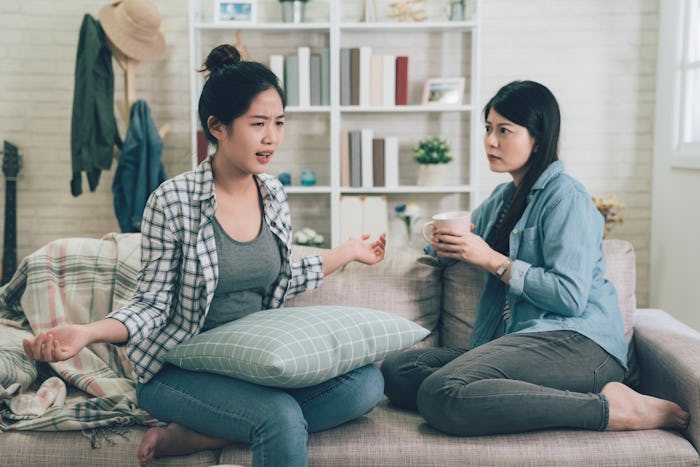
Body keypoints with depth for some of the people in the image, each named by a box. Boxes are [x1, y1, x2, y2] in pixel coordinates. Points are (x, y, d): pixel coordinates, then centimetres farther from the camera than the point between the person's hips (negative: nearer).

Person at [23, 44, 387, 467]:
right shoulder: (172, 201, -13)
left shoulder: (274, 195, 4)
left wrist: (348, 253, 20)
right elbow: (153, 307, -10)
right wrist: (86, 333, -27)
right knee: (282, 418, -35)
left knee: (367, 382, -18)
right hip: (180, 369, -8)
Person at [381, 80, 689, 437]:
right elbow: (447, 251, 35)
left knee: (441, 394, -32)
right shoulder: (502, 198, 22)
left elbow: (570, 296, -15)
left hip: (576, 341, -9)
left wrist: (492, 260, -9)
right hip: (519, 338, 9)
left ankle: (610, 408, -20)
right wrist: (442, 242, 10)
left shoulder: (565, 197, -4)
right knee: (397, 371, -12)